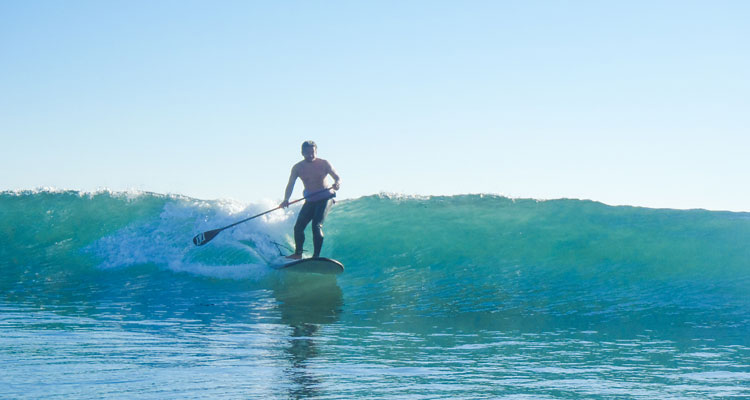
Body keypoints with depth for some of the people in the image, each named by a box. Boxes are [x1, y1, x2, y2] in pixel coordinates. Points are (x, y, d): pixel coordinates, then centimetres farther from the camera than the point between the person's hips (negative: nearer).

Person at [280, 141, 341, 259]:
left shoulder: (324, 164, -6)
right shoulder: (297, 168, -2)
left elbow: (337, 177, -5)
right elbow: (290, 185, -7)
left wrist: (337, 184, -30)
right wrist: (286, 199, -25)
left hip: (325, 198, -4)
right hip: (310, 200, 4)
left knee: (316, 225, -20)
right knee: (298, 227, 0)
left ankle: (316, 256, -20)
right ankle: (298, 253, 20)